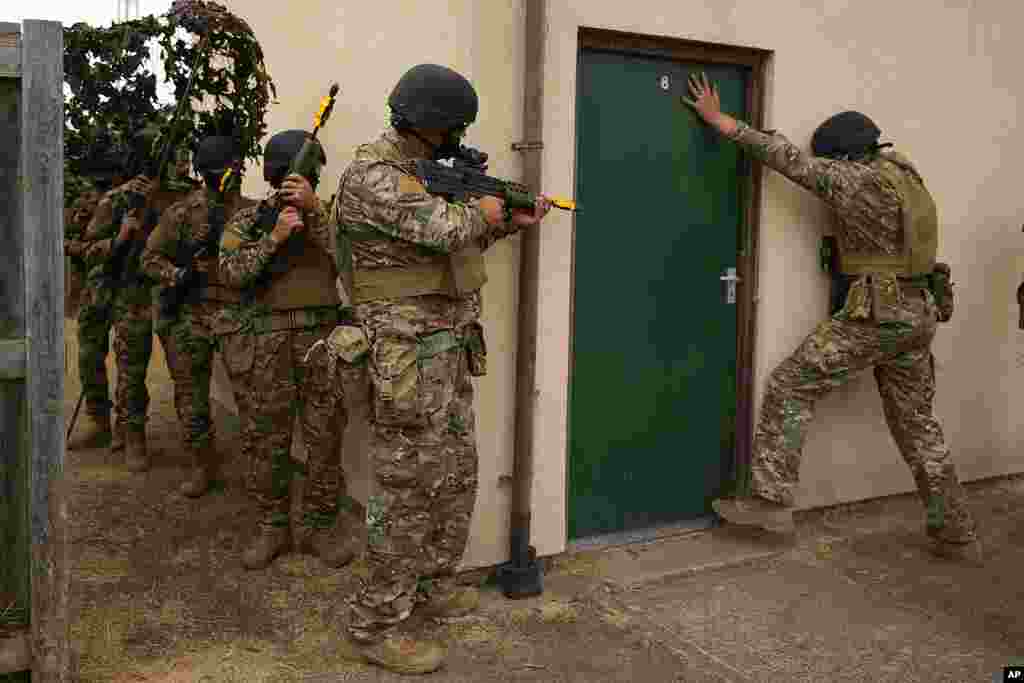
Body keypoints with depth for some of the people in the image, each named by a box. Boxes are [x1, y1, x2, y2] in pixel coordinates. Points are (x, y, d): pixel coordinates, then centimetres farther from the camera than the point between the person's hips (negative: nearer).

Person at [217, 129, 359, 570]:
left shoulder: (326, 215, 12)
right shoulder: (247, 220, 11)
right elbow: (232, 273, -5)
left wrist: (314, 210, -17)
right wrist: (273, 236, -15)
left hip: (320, 333, 0)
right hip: (261, 339, 0)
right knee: (265, 437, 3)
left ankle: (320, 525, 11)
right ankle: (272, 526, 16)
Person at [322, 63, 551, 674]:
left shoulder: (426, 172, 15)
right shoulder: (369, 176, -15)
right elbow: (444, 229, -24)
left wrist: (510, 224, 12)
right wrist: (481, 212, -3)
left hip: (450, 350, 10)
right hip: (405, 354, -9)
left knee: (457, 475, 17)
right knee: (406, 490, -3)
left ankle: (433, 584, 34)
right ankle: (377, 624, 10)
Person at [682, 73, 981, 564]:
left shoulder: (856, 179, -10)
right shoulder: (903, 172, 14)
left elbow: (790, 159, -9)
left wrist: (721, 121, -5)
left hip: (875, 313, -9)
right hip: (916, 314, 9)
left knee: (789, 387, -2)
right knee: (918, 426, 16)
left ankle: (770, 500, -2)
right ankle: (957, 536, 22)